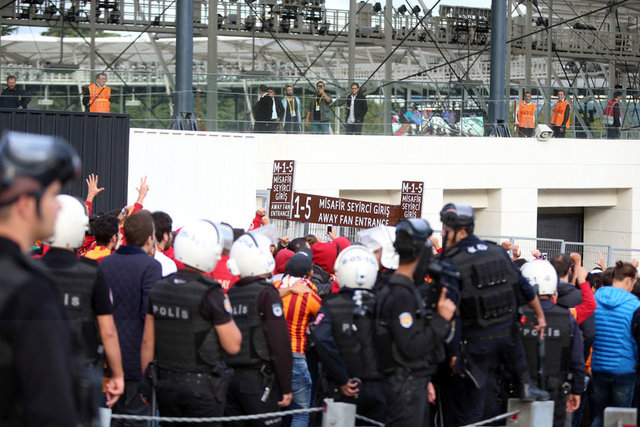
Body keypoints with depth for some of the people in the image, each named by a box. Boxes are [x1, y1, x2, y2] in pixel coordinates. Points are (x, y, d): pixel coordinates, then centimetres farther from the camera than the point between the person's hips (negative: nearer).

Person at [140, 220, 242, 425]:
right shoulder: (210, 293, -15)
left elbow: (147, 342, 7)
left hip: (165, 383, 5)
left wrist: (147, 383, 16)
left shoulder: (159, 289, 3)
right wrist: (226, 311, 1)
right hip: (202, 385, -5)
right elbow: (233, 345, -13)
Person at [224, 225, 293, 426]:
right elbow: (279, 343, -15)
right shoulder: (266, 293, -10)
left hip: (229, 377, 7)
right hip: (258, 379, -7)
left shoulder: (230, 293, 10)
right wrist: (286, 387, -10)